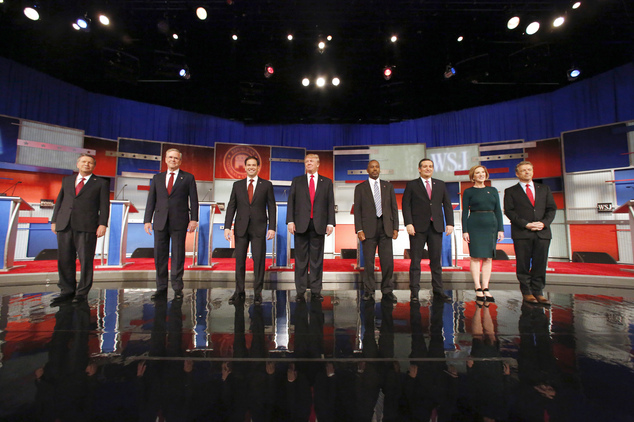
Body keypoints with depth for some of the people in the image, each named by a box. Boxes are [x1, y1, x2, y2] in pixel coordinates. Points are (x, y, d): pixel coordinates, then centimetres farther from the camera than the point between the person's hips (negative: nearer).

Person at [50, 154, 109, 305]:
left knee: (86, 260, -1)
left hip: (86, 227, -4)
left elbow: (104, 205, 0)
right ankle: (67, 291, 19)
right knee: (65, 260, 7)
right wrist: (54, 220, 11)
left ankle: (82, 293, 9)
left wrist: (102, 224, -10)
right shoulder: (67, 180, 20)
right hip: (64, 225, 4)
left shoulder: (101, 183, 7)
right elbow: (59, 201, 19)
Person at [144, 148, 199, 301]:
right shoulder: (157, 178, 16)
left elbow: (193, 200, 1)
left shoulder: (188, 178, 7)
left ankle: (177, 288, 10)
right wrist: (147, 220, 5)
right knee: (160, 256, 7)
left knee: (178, 256, 1)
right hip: (160, 222, 3)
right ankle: (161, 288, 18)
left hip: (179, 222, -3)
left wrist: (194, 219, -7)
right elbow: (151, 200, 13)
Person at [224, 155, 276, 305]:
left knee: (259, 259, 1)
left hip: (259, 227, -2)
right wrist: (227, 227, -1)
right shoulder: (237, 185, 11)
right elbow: (231, 207, 8)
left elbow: (271, 207, 2)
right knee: (239, 260, 7)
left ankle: (258, 292, 14)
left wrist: (272, 227, -5)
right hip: (241, 228, 2)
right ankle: (239, 292, 20)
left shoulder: (267, 185, 5)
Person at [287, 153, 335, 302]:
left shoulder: (327, 182, 11)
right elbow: (291, 202, 5)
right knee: (301, 258, 5)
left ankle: (316, 291, 15)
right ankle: (300, 291, 14)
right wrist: (290, 221, -5)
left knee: (317, 259, 5)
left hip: (318, 225, 0)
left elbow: (330, 204, 6)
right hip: (301, 224, 0)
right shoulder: (297, 181, 11)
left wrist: (330, 223, -3)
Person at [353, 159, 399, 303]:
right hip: (369, 228, -2)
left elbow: (394, 208, 12)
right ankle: (369, 291, 17)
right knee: (368, 261, 3)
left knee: (388, 261, 2)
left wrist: (395, 228, 4)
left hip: (385, 227, 2)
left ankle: (387, 291, 17)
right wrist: (359, 230, -7)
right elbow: (357, 210, 2)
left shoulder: (388, 186, 13)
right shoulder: (360, 188, 7)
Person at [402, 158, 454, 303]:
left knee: (436, 259, 8)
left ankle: (438, 290, 19)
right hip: (418, 227, -3)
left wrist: (450, 223, 2)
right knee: (415, 260, 0)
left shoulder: (441, 185, 15)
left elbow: (447, 205, 13)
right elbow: (406, 205, -1)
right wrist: (408, 223, -12)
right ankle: (414, 291, 8)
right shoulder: (411, 185, 6)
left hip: (436, 226, 3)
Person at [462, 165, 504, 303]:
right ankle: (478, 289, 0)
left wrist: (500, 229, 3)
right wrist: (464, 230, -8)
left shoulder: (493, 191, 13)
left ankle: (486, 289, 8)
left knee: (488, 257, 3)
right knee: (476, 256, -4)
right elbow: (465, 212, 0)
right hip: (474, 225, -3)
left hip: (491, 225, 4)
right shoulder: (468, 192, 4)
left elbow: (498, 210, 11)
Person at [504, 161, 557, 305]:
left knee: (540, 264, 4)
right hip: (521, 233, -3)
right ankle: (527, 292, 11)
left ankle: (538, 292, 14)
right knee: (523, 265, 1)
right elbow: (509, 211, -2)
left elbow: (552, 208, 11)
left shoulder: (544, 189, 17)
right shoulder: (511, 191, 7)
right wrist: (526, 224, -13)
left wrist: (544, 223, -7)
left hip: (542, 232, 3)